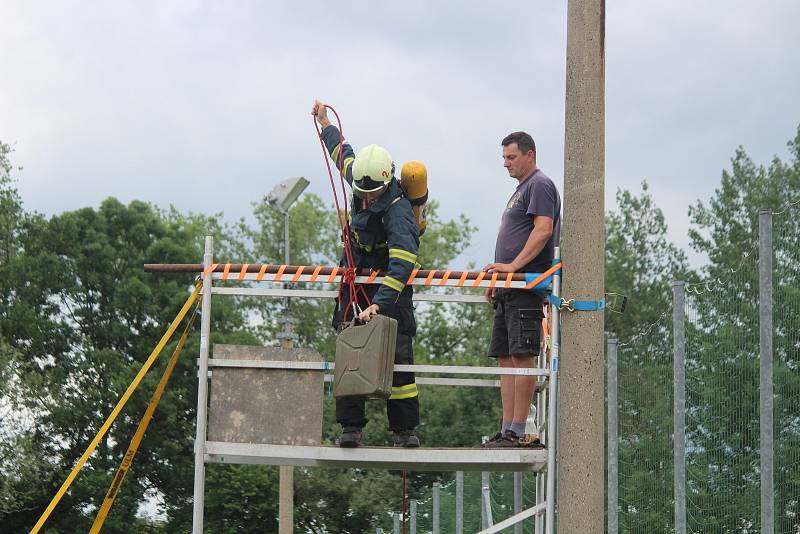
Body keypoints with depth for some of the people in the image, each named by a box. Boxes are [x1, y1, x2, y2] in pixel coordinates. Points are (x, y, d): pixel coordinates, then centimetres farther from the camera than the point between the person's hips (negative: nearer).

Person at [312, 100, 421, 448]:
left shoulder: (398, 212, -27)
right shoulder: (359, 179, -5)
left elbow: (401, 266, -39)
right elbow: (345, 155, 21)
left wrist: (380, 303, -49)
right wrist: (326, 125, 32)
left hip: (390, 289, -6)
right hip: (357, 283, 6)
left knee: (397, 357, -7)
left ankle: (404, 429, -1)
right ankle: (350, 426, -2)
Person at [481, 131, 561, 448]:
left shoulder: (540, 185, -5)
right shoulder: (521, 189, 25)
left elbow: (543, 230, -17)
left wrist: (513, 266, -22)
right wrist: (498, 279, 21)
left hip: (526, 285, -10)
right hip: (510, 289, 10)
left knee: (521, 355, -12)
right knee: (506, 358, 7)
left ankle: (517, 432, -15)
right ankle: (507, 431, 7)